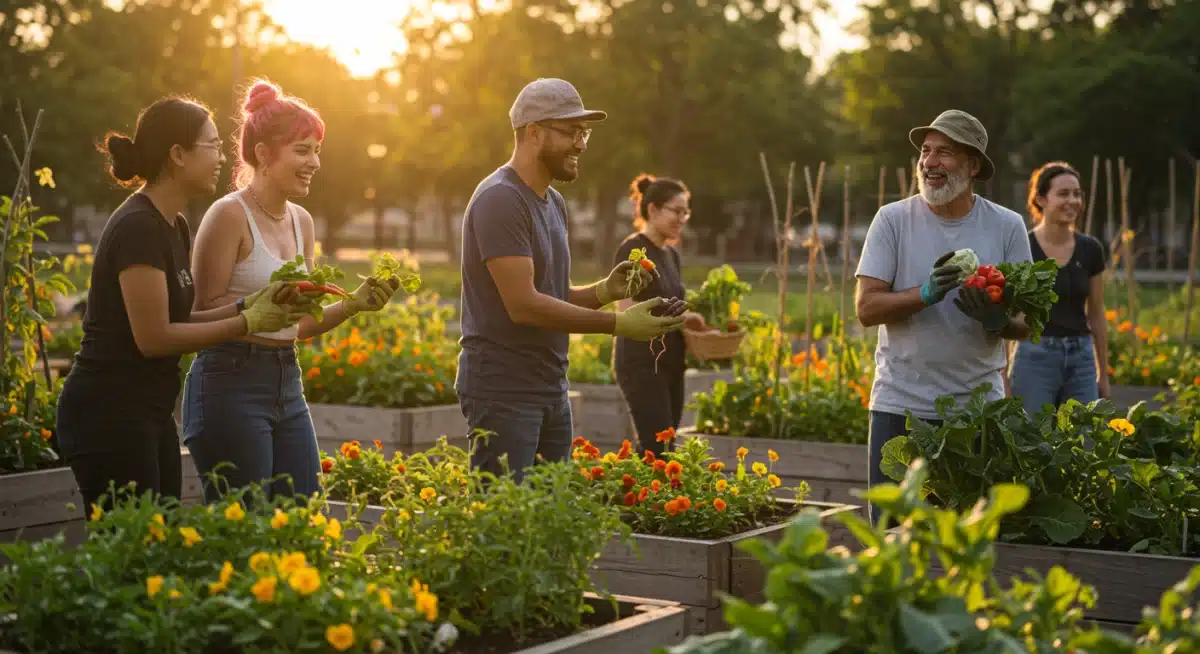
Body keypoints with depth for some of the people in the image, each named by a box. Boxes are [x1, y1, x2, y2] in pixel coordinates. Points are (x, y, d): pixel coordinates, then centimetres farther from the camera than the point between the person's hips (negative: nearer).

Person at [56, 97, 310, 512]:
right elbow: (153, 337, -19)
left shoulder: (175, 227, 12)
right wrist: (248, 323, -12)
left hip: (149, 414, 10)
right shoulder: (138, 228, -17)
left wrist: (249, 305, -2)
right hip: (108, 416, -10)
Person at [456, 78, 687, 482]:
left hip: (552, 389, 9)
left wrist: (604, 291, -3)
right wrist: (618, 324, -20)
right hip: (504, 391, -9)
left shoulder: (554, 203, 16)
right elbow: (523, 304, -21)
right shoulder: (500, 199, -14)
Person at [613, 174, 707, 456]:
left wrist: (689, 320, 3)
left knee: (663, 449, 7)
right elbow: (626, 311, -17)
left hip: (670, 363, 9)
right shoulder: (632, 250, -11)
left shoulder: (672, 254, 15)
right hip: (641, 362, -9)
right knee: (658, 450, -13)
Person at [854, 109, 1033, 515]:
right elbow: (866, 308, -5)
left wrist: (998, 320, -18)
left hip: (979, 408, 1)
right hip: (900, 405, -1)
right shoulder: (893, 220, 1)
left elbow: (1026, 326, 5)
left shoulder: (1007, 227, 4)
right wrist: (926, 293, -21)